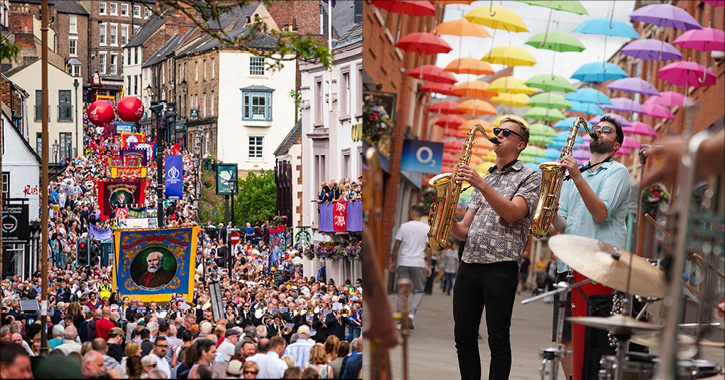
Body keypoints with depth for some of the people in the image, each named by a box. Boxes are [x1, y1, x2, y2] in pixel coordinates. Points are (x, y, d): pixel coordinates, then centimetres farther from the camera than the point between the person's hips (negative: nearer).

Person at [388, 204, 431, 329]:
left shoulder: (404, 226, 2)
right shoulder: (427, 228, 1)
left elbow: (396, 246, 3)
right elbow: (428, 249, -1)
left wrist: (392, 261, 11)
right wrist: (428, 266, 3)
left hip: (403, 263, 1)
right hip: (419, 264, -1)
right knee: (418, 291, 10)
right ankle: (411, 314, -13)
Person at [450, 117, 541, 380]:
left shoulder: (530, 177, 5)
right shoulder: (483, 179, 23)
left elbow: (512, 213, -14)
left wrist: (481, 185, -21)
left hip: (501, 266, -6)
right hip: (469, 263, 6)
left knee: (498, 340, -4)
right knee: (464, 336, 4)